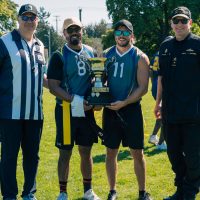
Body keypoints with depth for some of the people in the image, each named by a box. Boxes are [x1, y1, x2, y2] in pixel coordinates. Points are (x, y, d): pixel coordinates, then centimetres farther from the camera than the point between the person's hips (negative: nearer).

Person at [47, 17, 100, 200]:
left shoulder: (91, 52, 8)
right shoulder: (59, 56, -6)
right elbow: (53, 86, -13)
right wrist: (75, 100, -21)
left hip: (87, 110, 4)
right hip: (66, 111, -4)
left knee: (86, 151, 12)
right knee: (65, 153, 3)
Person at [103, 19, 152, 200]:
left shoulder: (140, 57, -4)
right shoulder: (106, 55, 7)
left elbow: (143, 88, -9)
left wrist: (124, 103, -19)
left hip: (131, 109, -3)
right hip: (110, 109, 3)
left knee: (137, 153, 2)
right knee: (111, 152, 8)